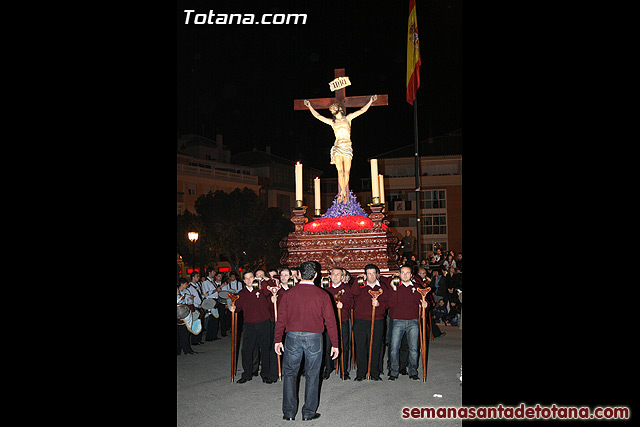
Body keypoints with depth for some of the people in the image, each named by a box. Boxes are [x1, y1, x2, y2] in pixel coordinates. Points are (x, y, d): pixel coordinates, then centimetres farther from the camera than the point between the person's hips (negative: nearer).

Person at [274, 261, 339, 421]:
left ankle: (289, 412, 14)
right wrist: (334, 344, 6)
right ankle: (309, 412, 14)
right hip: (314, 337, 0)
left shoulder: (290, 293, 0)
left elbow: (281, 317, 2)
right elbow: (330, 320, -1)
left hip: (293, 336, 1)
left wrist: (278, 339, 11)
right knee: (312, 375, 9)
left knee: (290, 373, 11)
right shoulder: (322, 295, -2)